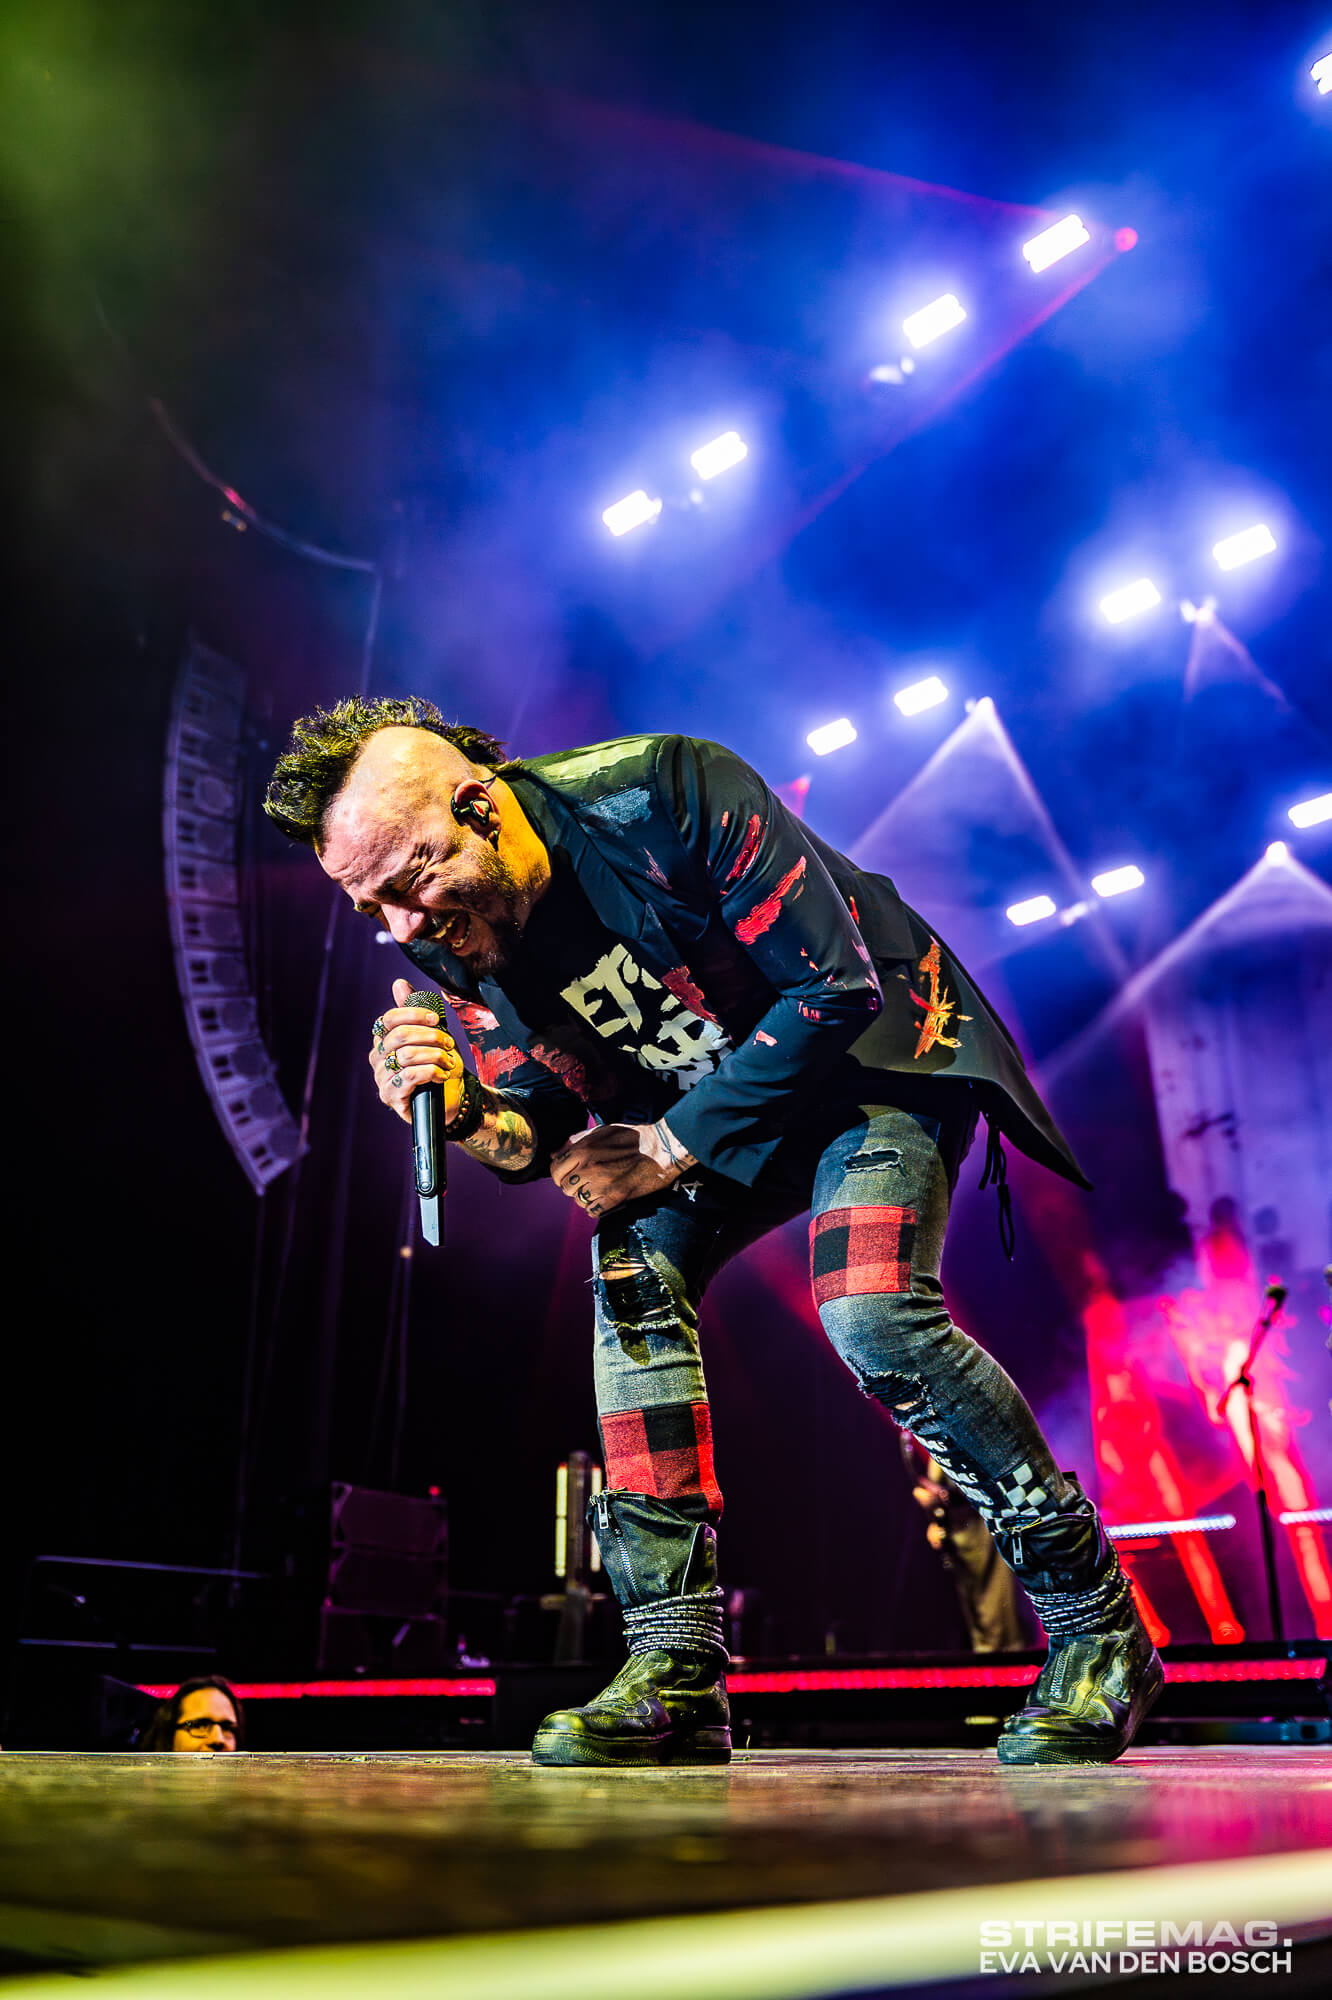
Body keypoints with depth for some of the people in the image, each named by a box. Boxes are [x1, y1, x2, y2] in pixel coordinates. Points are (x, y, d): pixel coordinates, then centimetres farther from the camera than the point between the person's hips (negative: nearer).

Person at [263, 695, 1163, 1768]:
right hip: (706, 1101, 6)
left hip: (878, 1048, -6)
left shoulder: (666, 797, -30)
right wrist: (464, 1112, -29)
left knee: (870, 1313, -26)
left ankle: (1100, 1629, -5)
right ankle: (676, 1676, -10)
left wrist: (674, 1145, -22)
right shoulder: (455, 945, -11)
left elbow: (840, 988, -25)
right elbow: (540, 1140, -4)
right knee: (631, 1267, -18)